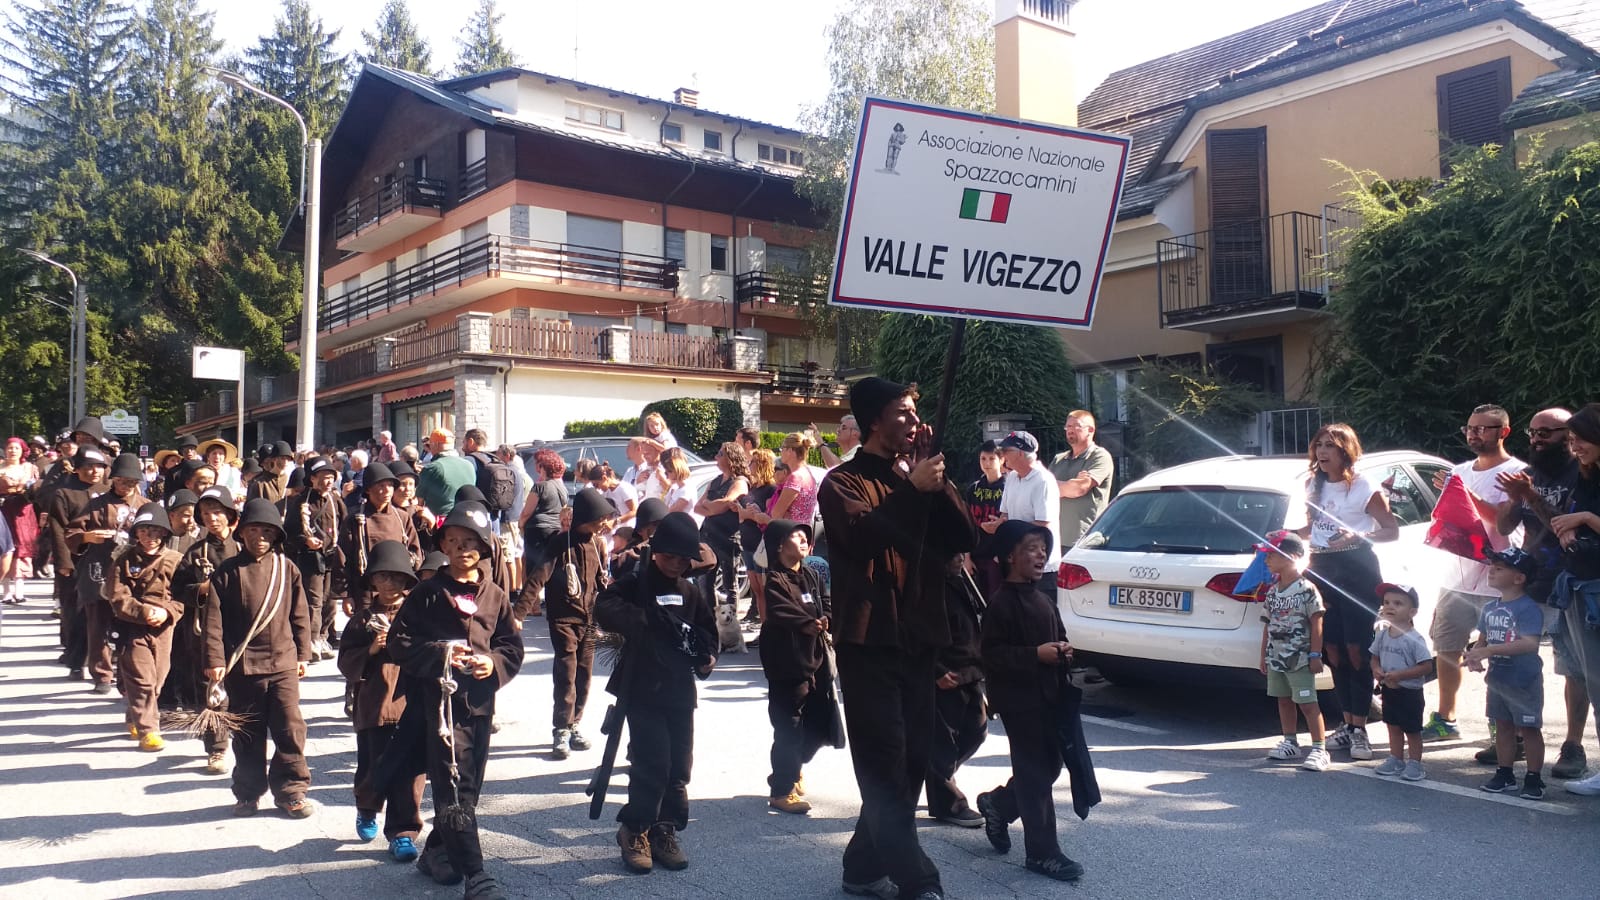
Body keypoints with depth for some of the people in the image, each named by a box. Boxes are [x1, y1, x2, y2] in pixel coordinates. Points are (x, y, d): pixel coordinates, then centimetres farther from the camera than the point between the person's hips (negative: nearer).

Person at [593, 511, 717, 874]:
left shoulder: (690, 591, 13)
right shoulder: (635, 583, -3)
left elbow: (708, 629, 22)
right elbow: (605, 609, -21)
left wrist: (707, 656, 1)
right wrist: (647, 619, -29)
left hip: (681, 691, 5)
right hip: (644, 691, -5)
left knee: (679, 766, 6)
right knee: (651, 764, -8)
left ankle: (665, 831, 22)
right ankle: (634, 831, 10)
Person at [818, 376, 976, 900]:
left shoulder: (917, 476, 16)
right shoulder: (844, 482, -4)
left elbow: (964, 538, 4)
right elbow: (865, 533, -25)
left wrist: (935, 481, -6)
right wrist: (913, 489, -20)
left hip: (919, 641, 7)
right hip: (870, 643, -7)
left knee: (910, 765, 11)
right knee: (886, 770, -7)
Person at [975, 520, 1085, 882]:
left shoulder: (1045, 600, 13)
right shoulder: (1001, 603, -14)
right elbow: (991, 654, -18)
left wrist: (1063, 651, 3)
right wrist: (1036, 655, -23)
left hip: (1047, 695, 9)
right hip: (1019, 698, -8)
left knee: (1050, 765, 14)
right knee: (1035, 772, -2)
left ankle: (997, 804, 35)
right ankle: (1043, 852, 7)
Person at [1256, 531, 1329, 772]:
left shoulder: (1307, 589, -12)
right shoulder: (1272, 591, 9)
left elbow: (1316, 624, -11)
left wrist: (1315, 655, -14)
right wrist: (1264, 656, 14)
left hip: (1299, 659, -7)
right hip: (1276, 658, 7)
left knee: (1307, 703, -7)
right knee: (1284, 700, 15)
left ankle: (1319, 749, -3)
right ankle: (1290, 743, 27)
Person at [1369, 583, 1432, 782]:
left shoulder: (1414, 639, -19)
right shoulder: (1382, 635, 0)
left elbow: (1427, 666, -21)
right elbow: (1375, 657, 12)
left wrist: (1399, 675, -25)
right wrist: (1376, 670, -10)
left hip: (1410, 692, -6)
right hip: (1388, 689, 6)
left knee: (1412, 730, 6)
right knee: (1393, 726, 17)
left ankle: (1414, 763, 19)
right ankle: (1396, 760, 30)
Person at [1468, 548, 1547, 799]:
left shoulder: (1528, 608, -18)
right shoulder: (1490, 608, 7)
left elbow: (1530, 643, -29)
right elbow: (1483, 639, 14)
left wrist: (1489, 650, -33)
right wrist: (1475, 655, -8)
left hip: (1524, 681, -8)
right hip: (1497, 678, 8)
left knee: (1528, 728, 3)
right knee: (1503, 727, 15)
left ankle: (1534, 779, 13)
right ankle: (1504, 775, 25)